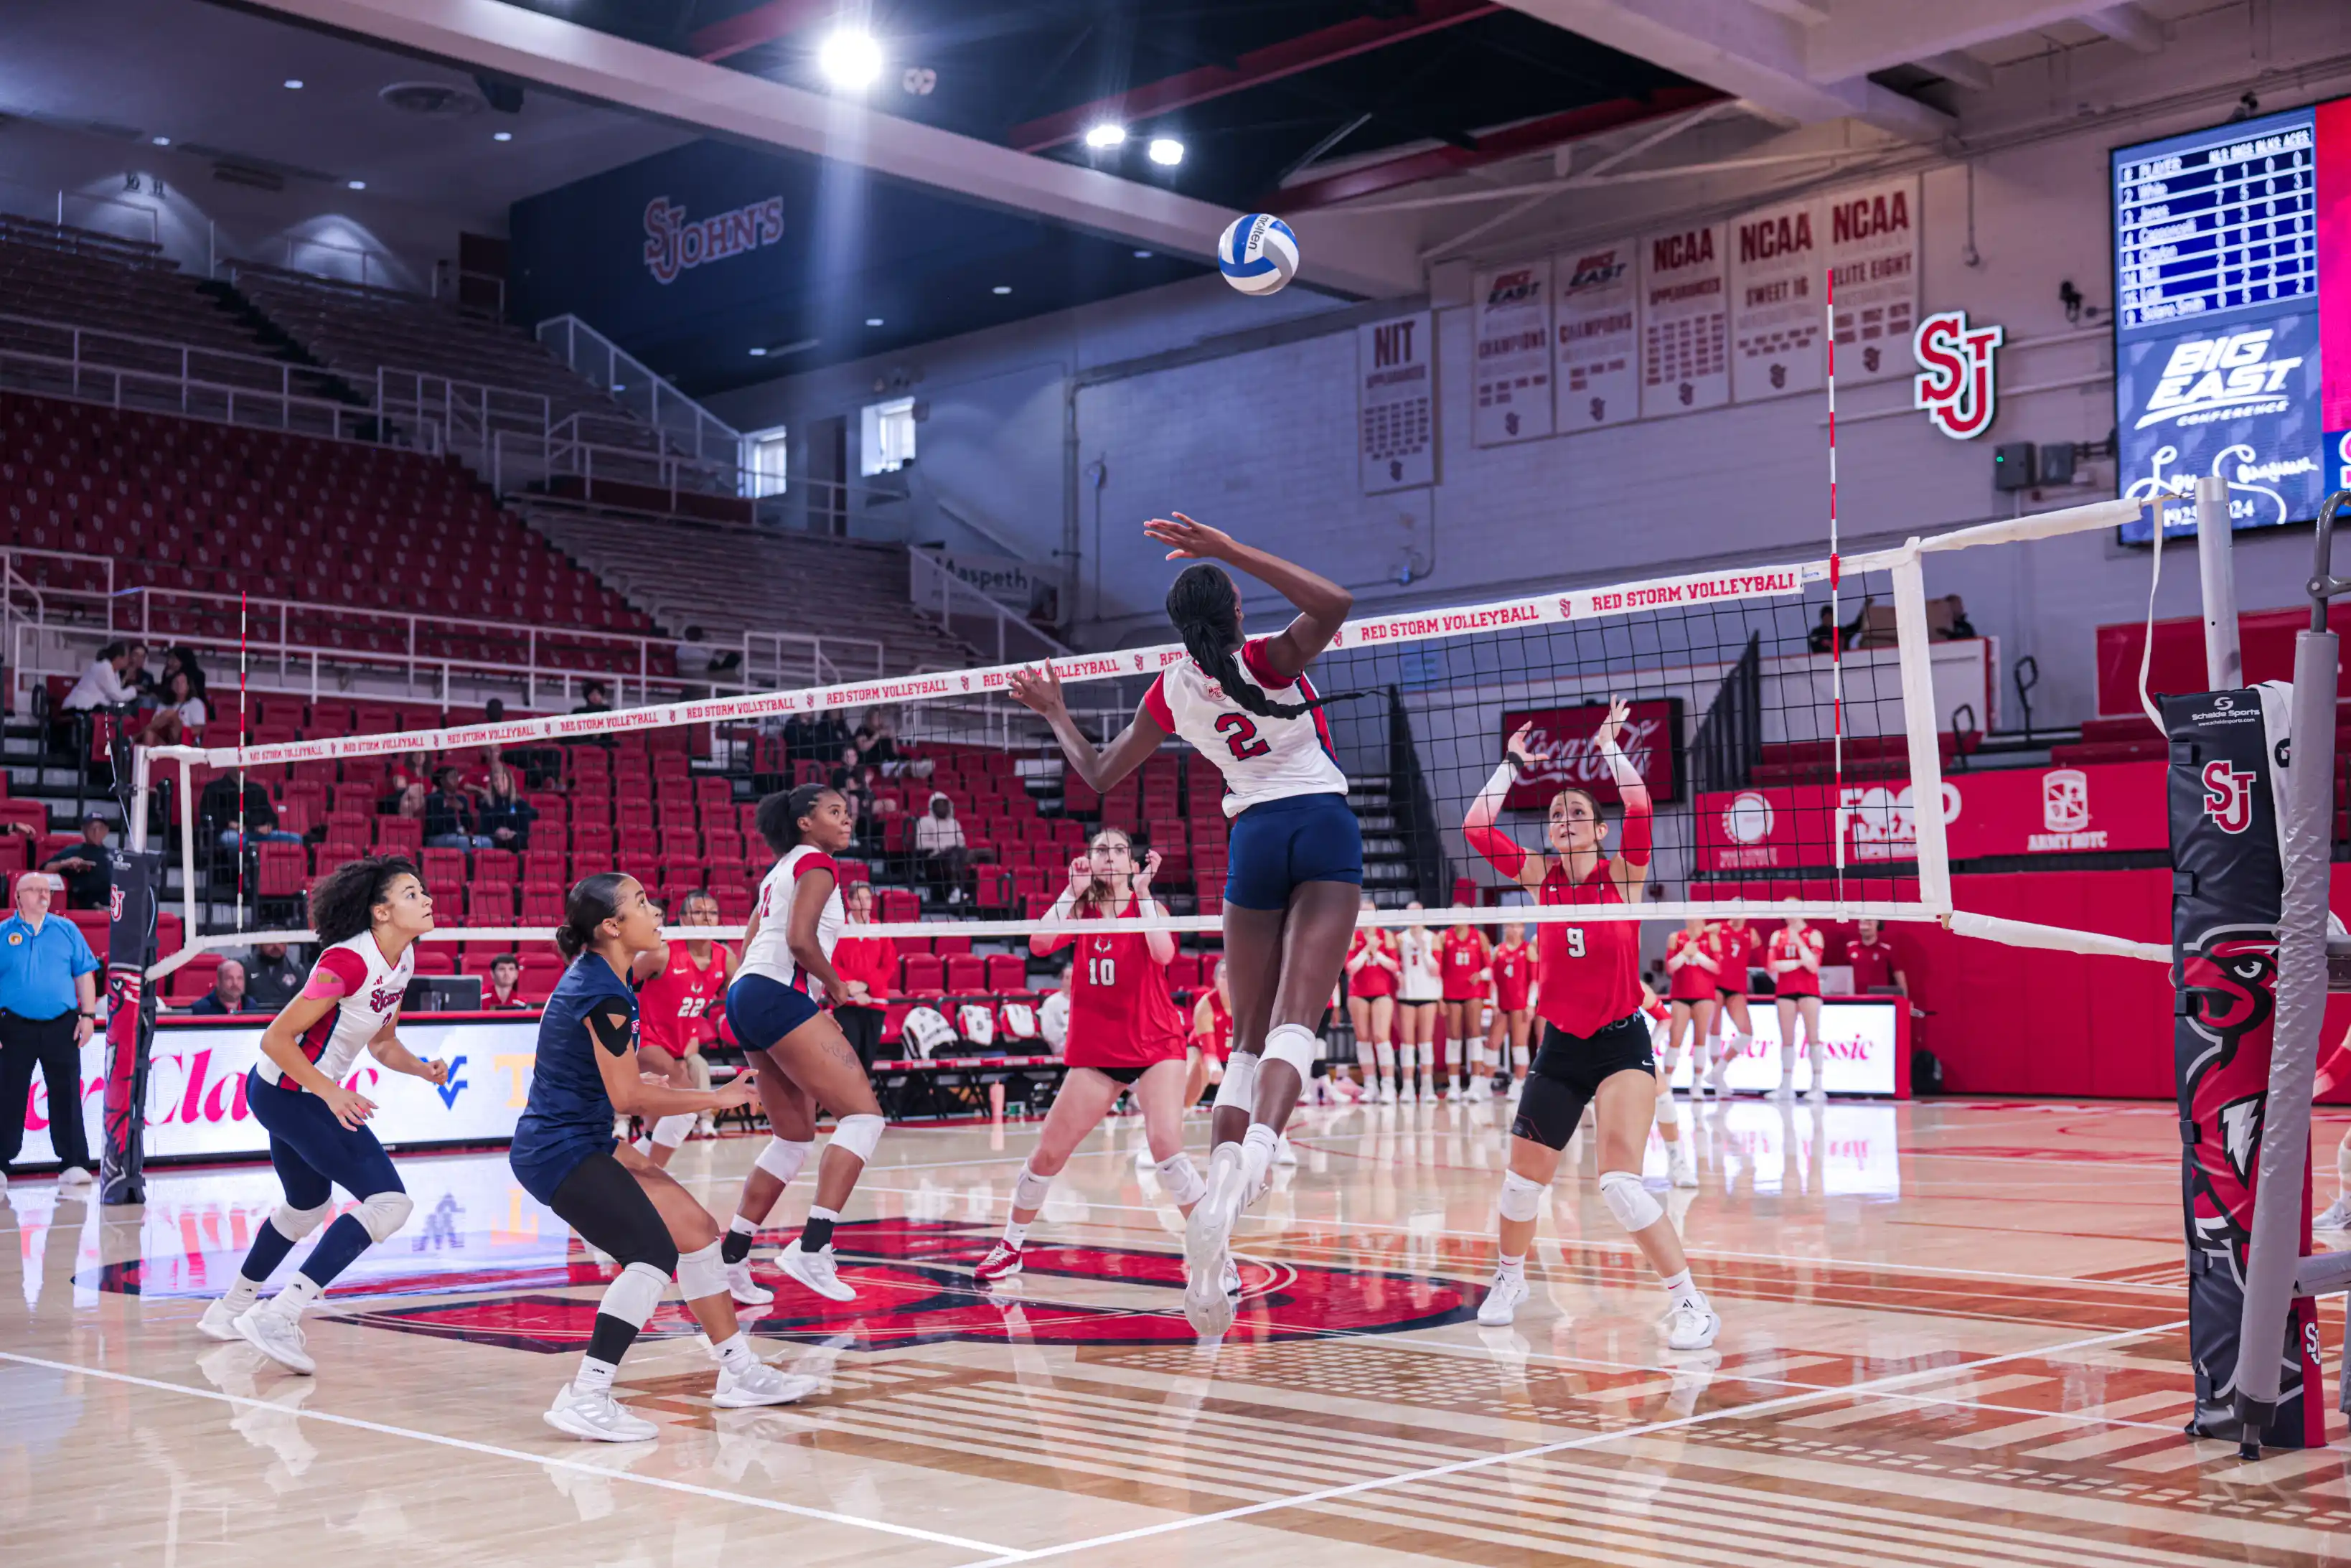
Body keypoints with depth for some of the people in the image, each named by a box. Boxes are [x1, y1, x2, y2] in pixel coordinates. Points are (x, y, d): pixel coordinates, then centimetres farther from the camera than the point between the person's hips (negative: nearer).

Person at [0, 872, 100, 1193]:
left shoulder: (66, 930, 8)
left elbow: (84, 975, 9)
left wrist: (88, 1015, 1)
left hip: (61, 1026, 1)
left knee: (66, 1095, 0)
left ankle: (73, 1164, 4)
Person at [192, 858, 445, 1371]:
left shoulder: (402, 960, 2)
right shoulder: (348, 961, -24)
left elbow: (383, 1044, 14)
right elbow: (276, 1039, -23)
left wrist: (423, 1069, -4)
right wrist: (330, 1093, -28)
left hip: (293, 1094, 10)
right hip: (288, 1092, -10)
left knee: (308, 1208, 29)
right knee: (389, 1203, -18)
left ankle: (231, 1310, 47)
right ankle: (277, 1317, -20)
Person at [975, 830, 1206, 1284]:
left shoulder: (1147, 905, -2)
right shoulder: (1080, 910, 5)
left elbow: (1163, 952, -23)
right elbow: (1039, 943, -14)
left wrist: (1142, 890, -21)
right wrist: (1072, 890, -15)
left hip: (1156, 1048, -3)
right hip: (1095, 1052, 3)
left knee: (1166, 1145, -22)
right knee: (1048, 1153, 1)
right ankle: (1010, 1247, 23)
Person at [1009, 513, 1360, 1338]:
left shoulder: (1170, 692, 7)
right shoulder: (1266, 659, -3)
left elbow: (1098, 775, 18)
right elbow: (1335, 605, -21)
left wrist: (1055, 712, 35)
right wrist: (1231, 550, -21)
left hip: (1255, 834, 3)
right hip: (1324, 826, -3)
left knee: (1248, 1038, 7)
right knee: (1295, 1025, -13)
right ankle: (1249, 1164, -40)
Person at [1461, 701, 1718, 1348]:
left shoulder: (1623, 875, -5)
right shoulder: (1539, 878, 2)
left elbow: (1639, 808, -22)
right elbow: (1476, 827, -6)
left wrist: (1608, 746, -14)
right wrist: (1515, 763, -1)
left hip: (1621, 1044, -4)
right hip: (1559, 1047, 4)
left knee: (1620, 1182, -19)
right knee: (1523, 1177, 10)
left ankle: (1691, 1304, -11)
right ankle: (1509, 1277, 37)